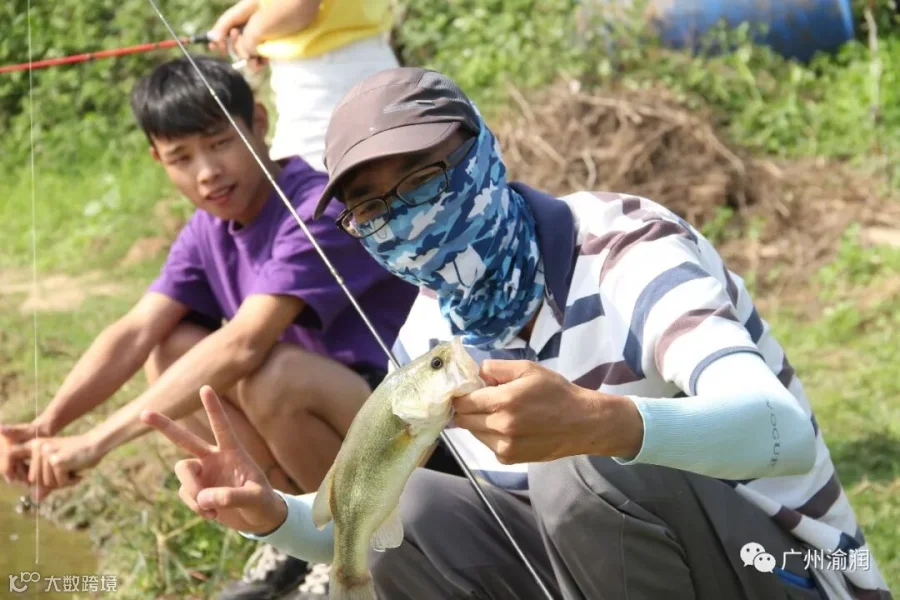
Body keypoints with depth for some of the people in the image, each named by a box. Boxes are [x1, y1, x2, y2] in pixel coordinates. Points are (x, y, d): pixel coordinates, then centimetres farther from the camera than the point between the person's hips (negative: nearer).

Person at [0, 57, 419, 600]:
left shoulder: (323, 209, -24)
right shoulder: (207, 232, 2)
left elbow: (244, 345, -35)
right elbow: (134, 334, -9)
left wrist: (101, 439, -37)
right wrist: (47, 425, -26)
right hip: (330, 405, 8)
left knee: (270, 376, -33)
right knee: (171, 353, -4)